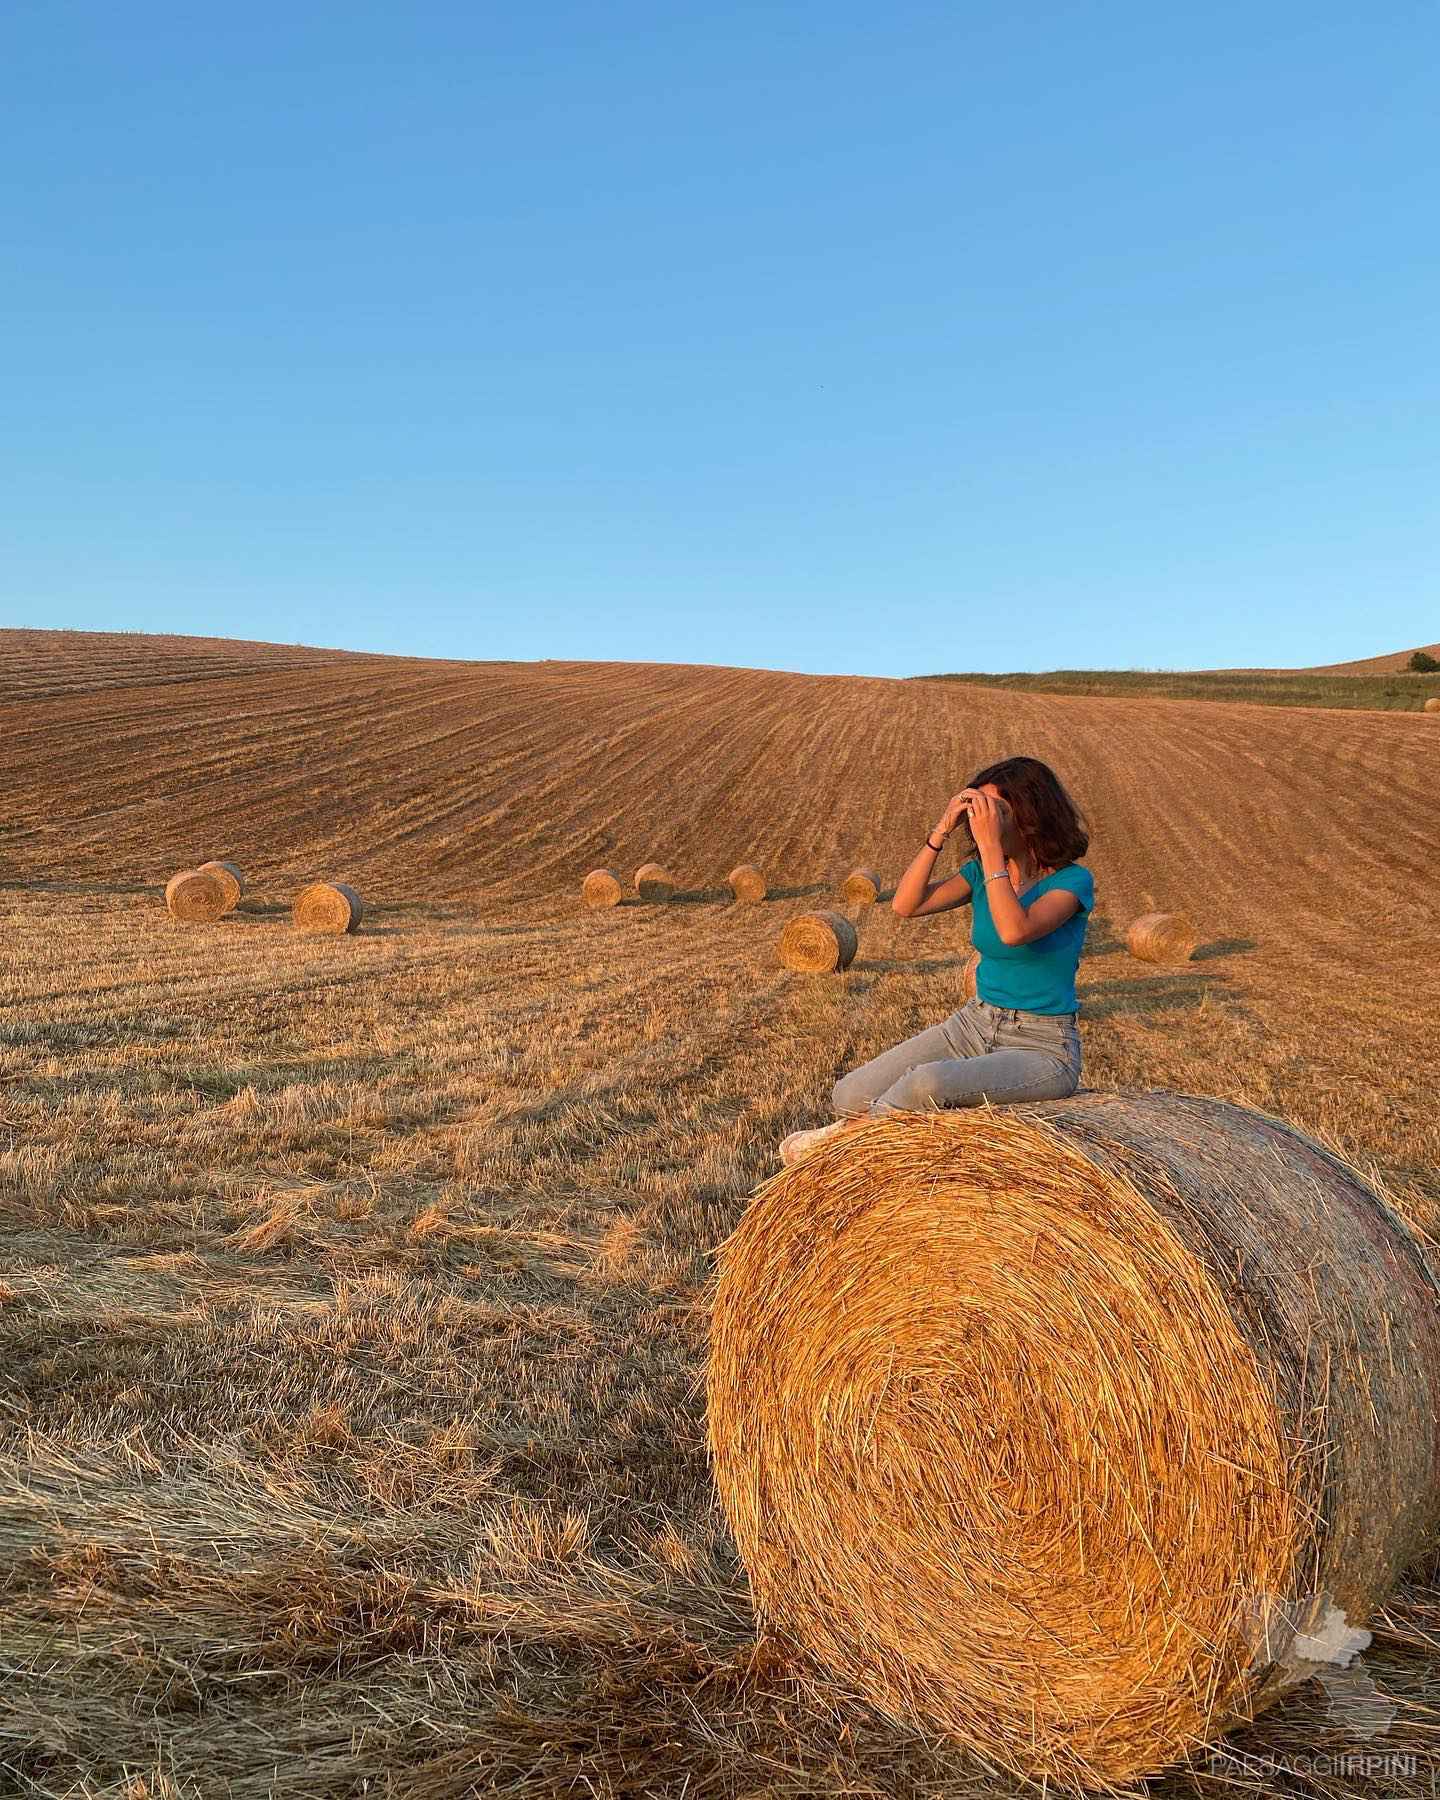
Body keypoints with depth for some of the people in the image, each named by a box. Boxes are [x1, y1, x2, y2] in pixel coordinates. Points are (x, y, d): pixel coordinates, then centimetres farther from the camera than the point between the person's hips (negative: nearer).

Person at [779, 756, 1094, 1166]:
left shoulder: (1072, 881, -13)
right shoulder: (981, 871, 5)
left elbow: (1014, 931, -32)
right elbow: (904, 905, -7)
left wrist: (990, 847, -26)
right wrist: (941, 832, -12)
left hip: (1043, 1047, -6)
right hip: (974, 1024, 6)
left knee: (927, 1084, -33)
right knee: (849, 1094, -10)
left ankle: (850, 1134, -5)